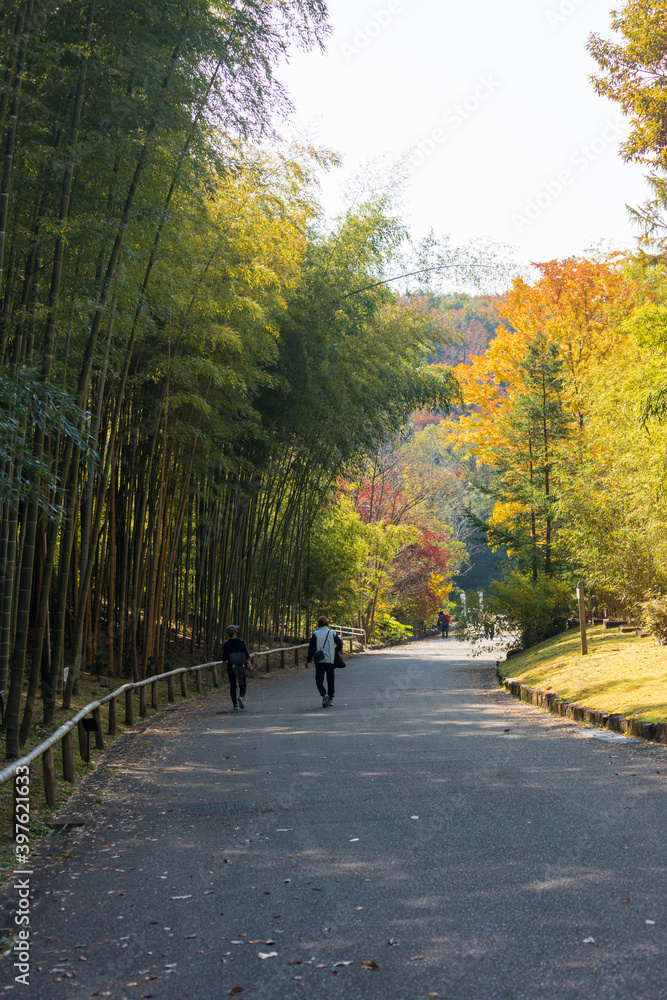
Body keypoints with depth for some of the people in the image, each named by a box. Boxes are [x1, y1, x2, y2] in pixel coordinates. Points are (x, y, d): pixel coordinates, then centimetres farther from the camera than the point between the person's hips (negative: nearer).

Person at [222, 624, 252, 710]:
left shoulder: (226, 644, -6)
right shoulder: (241, 642, -7)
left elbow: (224, 659, -4)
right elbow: (247, 655, -7)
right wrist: (250, 665, 4)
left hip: (231, 667, 0)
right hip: (241, 667, 0)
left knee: (233, 686, 11)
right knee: (242, 685, 10)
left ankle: (235, 704, 8)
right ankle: (241, 697, -19)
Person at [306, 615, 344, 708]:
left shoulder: (315, 634, -2)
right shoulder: (333, 633, 2)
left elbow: (311, 648, -3)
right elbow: (340, 645, 0)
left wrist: (308, 660, 3)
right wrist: (335, 651, 20)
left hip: (319, 661, -1)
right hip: (331, 660, 2)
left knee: (319, 680, 4)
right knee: (330, 680, 13)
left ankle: (324, 695, -20)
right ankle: (330, 699, 13)